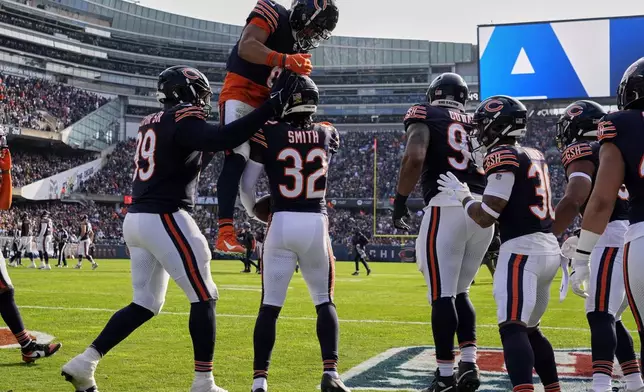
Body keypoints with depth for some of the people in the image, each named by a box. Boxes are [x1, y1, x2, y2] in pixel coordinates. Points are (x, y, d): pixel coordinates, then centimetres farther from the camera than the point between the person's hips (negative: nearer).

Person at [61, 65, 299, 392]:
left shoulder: (152, 124, 19)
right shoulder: (182, 119, -8)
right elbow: (222, 140, -27)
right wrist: (272, 105, -24)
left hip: (136, 219, 9)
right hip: (164, 219, -9)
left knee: (145, 304, 15)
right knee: (204, 297, 1)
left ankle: (83, 364, 11)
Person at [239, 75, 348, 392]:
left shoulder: (268, 134, -3)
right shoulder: (328, 135, 6)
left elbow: (246, 185, 2)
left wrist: (255, 213, 19)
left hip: (281, 224, -2)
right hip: (316, 224, 2)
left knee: (270, 306, 5)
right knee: (324, 302, 14)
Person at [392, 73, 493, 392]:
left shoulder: (425, 116, 8)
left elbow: (415, 157, -11)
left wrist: (400, 200, -2)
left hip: (447, 207, -5)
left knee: (442, 295, -2)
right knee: (459, 292, 17)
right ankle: (469, 364, 7)